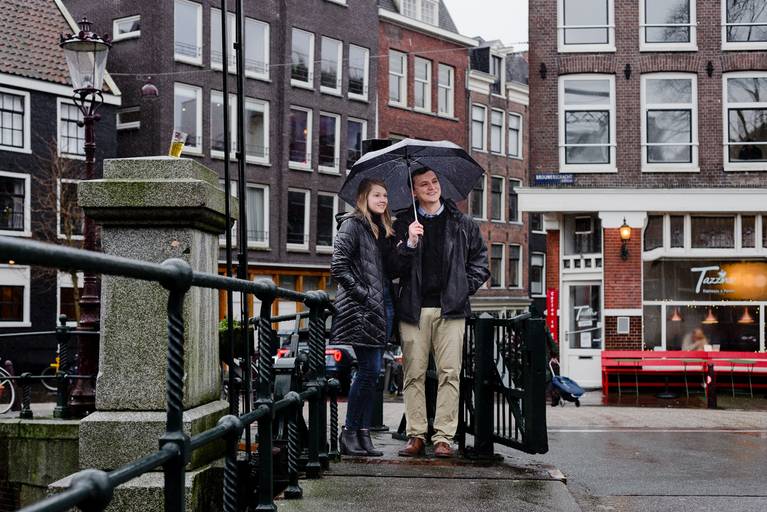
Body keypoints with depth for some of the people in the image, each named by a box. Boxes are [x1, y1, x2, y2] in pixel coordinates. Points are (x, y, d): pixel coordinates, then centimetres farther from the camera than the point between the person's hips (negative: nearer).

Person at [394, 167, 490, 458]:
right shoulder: (403, 224, 8)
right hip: (414, 308, 0)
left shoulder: (462, 224, 11)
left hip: (451, 307, 0)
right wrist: (410, 244, -14)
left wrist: (466, 287, 4)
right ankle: (416, 435, 6)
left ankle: (444, 437, 0)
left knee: (449, 373, -4)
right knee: (414, 374, 0)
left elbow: (479, 258, 16)